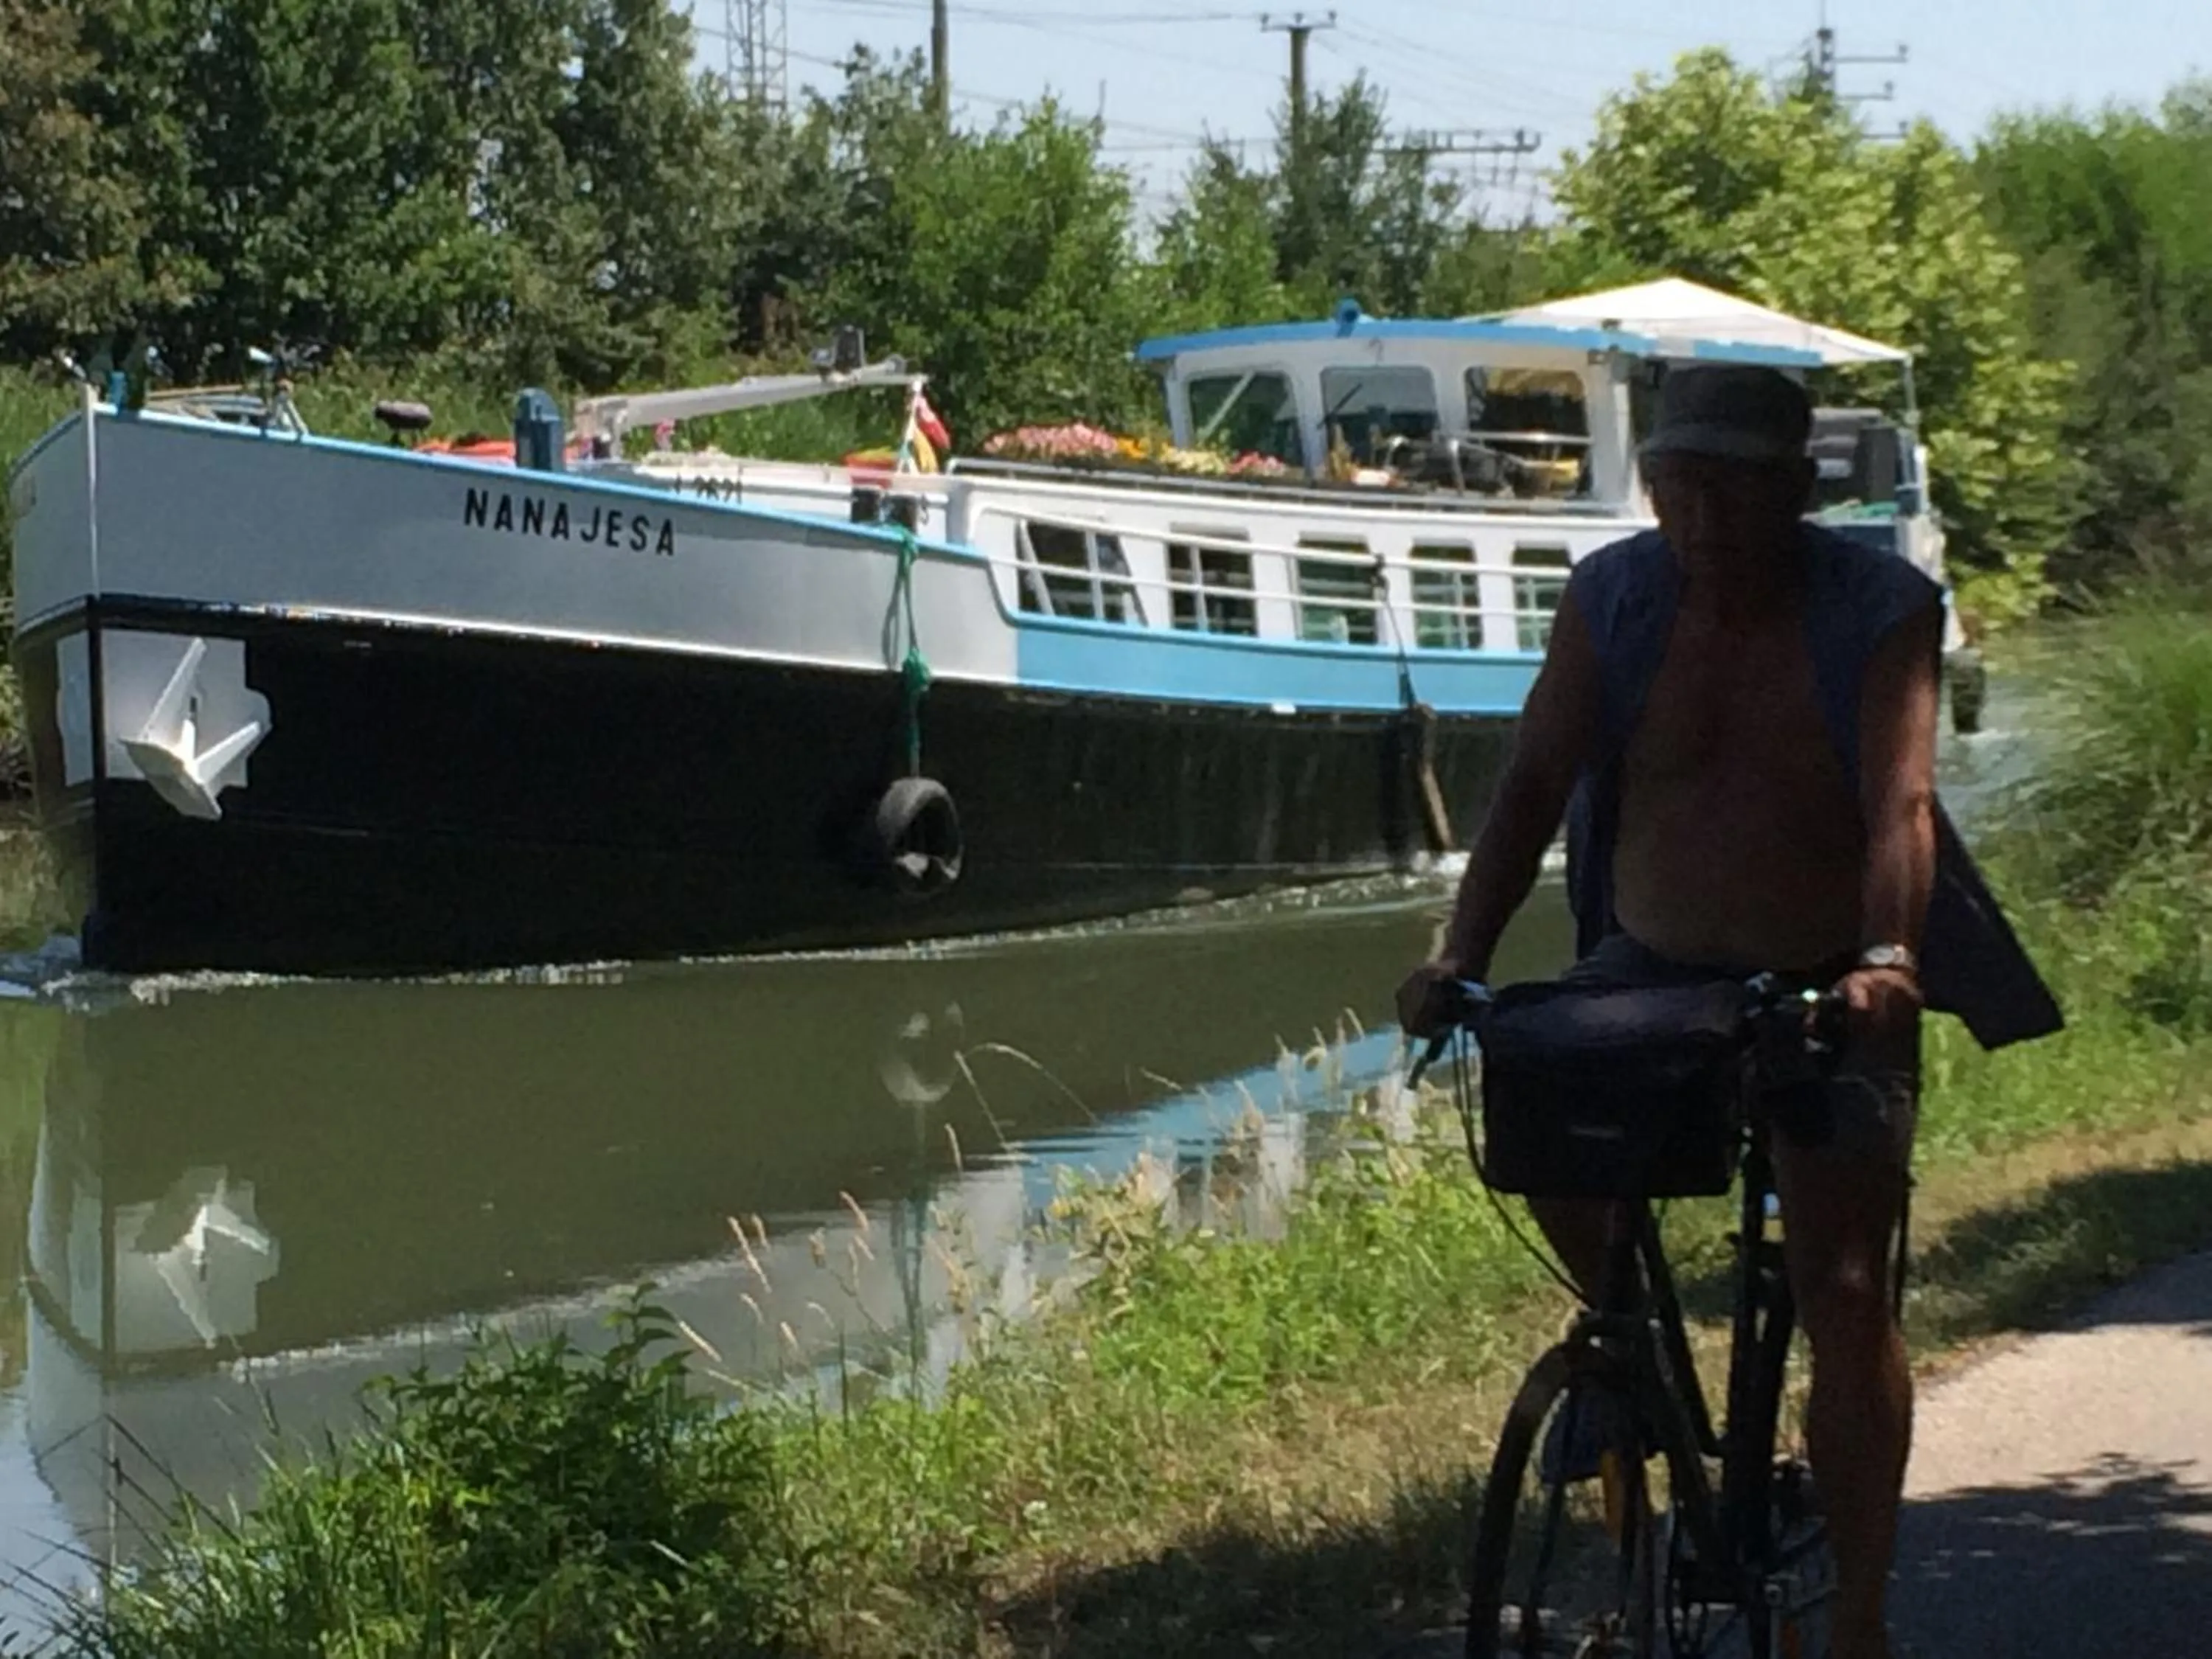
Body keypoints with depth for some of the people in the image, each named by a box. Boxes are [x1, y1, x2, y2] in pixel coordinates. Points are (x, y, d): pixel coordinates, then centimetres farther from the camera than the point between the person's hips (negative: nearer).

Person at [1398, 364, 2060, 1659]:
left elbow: (1901, 801, -25)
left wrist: (1886, 957, -43)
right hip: (1651, 968, 3)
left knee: (1845, 1293, -9)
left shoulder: (1880, 610, -14)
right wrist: (1461, 954, -26)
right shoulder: (1613, 597, -7)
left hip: (1834, 989, -3)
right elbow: (1535, 783, -12)